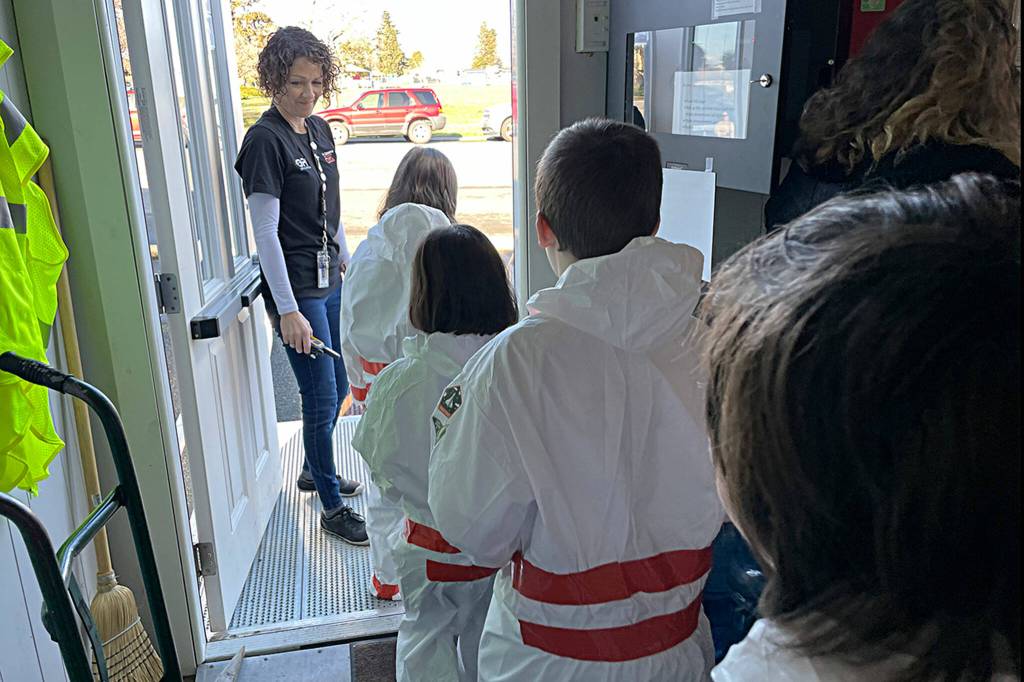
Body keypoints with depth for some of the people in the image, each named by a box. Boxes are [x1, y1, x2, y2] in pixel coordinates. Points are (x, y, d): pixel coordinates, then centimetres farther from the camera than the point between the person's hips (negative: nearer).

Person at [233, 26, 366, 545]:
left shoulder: (320, 130, 9)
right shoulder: (265, 140, -14)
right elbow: (265, 232, -18)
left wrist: (348, 264, 19)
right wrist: (288, 311, -21)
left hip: (329, 279, 8)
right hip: (296, 287, -8)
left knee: (337, 387, 19)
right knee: (321, 398, -1)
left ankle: (314, 471, 41)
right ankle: (332, 508, 15)